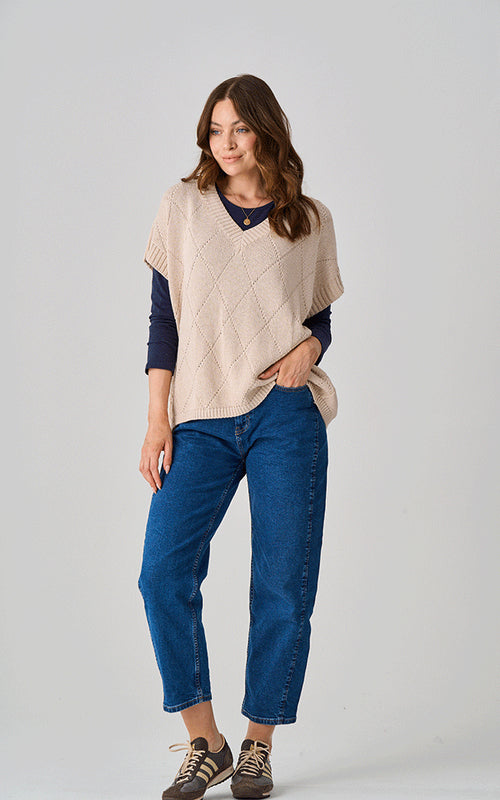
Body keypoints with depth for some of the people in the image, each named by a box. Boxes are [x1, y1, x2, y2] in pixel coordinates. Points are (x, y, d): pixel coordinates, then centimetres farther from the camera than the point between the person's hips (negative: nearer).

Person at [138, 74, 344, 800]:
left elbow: (319, 318, 15)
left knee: (284, 587, -1)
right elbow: (164, 319, 6)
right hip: (202, 420, 0)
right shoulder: (183, 207, 8)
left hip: (285, 415, 0)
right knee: (163, 572, -13)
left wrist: (308, 346, -9)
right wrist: (158, 420, -1)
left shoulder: (311, 220, 9)